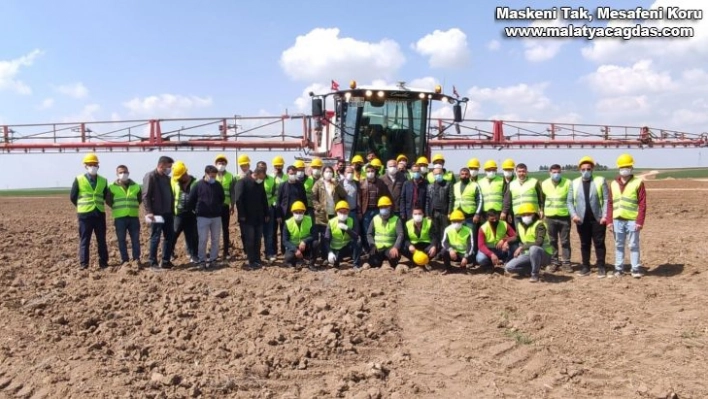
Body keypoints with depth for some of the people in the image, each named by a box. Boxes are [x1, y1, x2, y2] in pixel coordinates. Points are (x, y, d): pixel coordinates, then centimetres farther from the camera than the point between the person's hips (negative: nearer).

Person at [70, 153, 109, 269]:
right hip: (84, 214, -3)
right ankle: (83, 264, 6)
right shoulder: (79, 180, -1)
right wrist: (82, 206, 11)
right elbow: (72, 197, 5)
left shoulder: (103, 181, 7)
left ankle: (103, 263, 14)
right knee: (85, 240, 2)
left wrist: (98, 204, 13)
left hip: (100, 213, 3)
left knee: (101, 240, 7)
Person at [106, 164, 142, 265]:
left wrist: (133, 207, 7)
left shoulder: (136, 186, 7)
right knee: (121, 240, 3)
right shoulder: (112, 187, 1)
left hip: (134, 217, 1)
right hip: (119, 218, -1)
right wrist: (117, 208, 5)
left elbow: (140, 200, 17)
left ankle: (136, 259, 11)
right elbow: (108, 201, 6)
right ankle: (124, 260, 11)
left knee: (135, 239, 2)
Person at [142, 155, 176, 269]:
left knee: (169, 237, 9)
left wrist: (173, 210, 15)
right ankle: (153, 263, 5)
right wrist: (149, 212, -22)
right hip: (156, 213, -8)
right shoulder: (150, 176, -9)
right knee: (155, 238, -2)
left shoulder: (166, 178, 15)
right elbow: (145, 196, -15)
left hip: (168, 213, 8)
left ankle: (166, 261, 18)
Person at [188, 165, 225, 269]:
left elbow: (222, 198, 19)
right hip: (203, 217, -3)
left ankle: (212, 259, 17)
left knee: (215, 239, 7)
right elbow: (191, 199, 1)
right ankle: (202, 260, 8)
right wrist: (195, 210, 5)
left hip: (216, 217, 3)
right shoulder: (199, 185, -5)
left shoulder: (218, 186, 4)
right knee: (203, 239, -2)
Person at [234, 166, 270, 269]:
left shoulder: (260, 184, 9)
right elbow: (238, 200, -15)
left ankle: (257, 260, 16)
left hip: (259, 218, 6)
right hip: (247, 218, -6)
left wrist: (266, 214, 12)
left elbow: (264, 199, 16)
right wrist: (242, 215, -17)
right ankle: (251, 261, 4)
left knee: (258, 240, 8)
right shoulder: (242, 182, -10)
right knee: (249, 240, -2)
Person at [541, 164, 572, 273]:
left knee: (565, 241, 4)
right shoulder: (544, 184, 4)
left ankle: (566, 262, 13)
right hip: (550, 217, 2)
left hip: (564, 216, -2)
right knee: (552, 241, 8)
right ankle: (554, 262, 16)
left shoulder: (568, 183, -3)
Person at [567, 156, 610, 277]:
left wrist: (605, 216, -11)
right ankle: (585, 267, 16)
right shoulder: (574, 183, 9)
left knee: (599, 243, 1)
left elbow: (606, 199, -2)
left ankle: (601, 267, 7)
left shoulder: (601, 181, 2)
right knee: (584, 244, 9)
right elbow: (570, 201, 7)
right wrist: (573, 215, -7)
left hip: (598, 218, -2)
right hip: (582, 219, 2)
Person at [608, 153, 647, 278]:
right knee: (619, 245, 10)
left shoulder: (638, 182, 0)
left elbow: (642, 204, -5)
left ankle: (636, 269, 9)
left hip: (632, 220, -4)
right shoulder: (613, 184, 12)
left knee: (633, 245, 1)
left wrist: (640, 221, -11)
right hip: (617, 220, 4)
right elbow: (610, 204, 11)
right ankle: (618, 268, 17)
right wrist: (610, 221, 5)